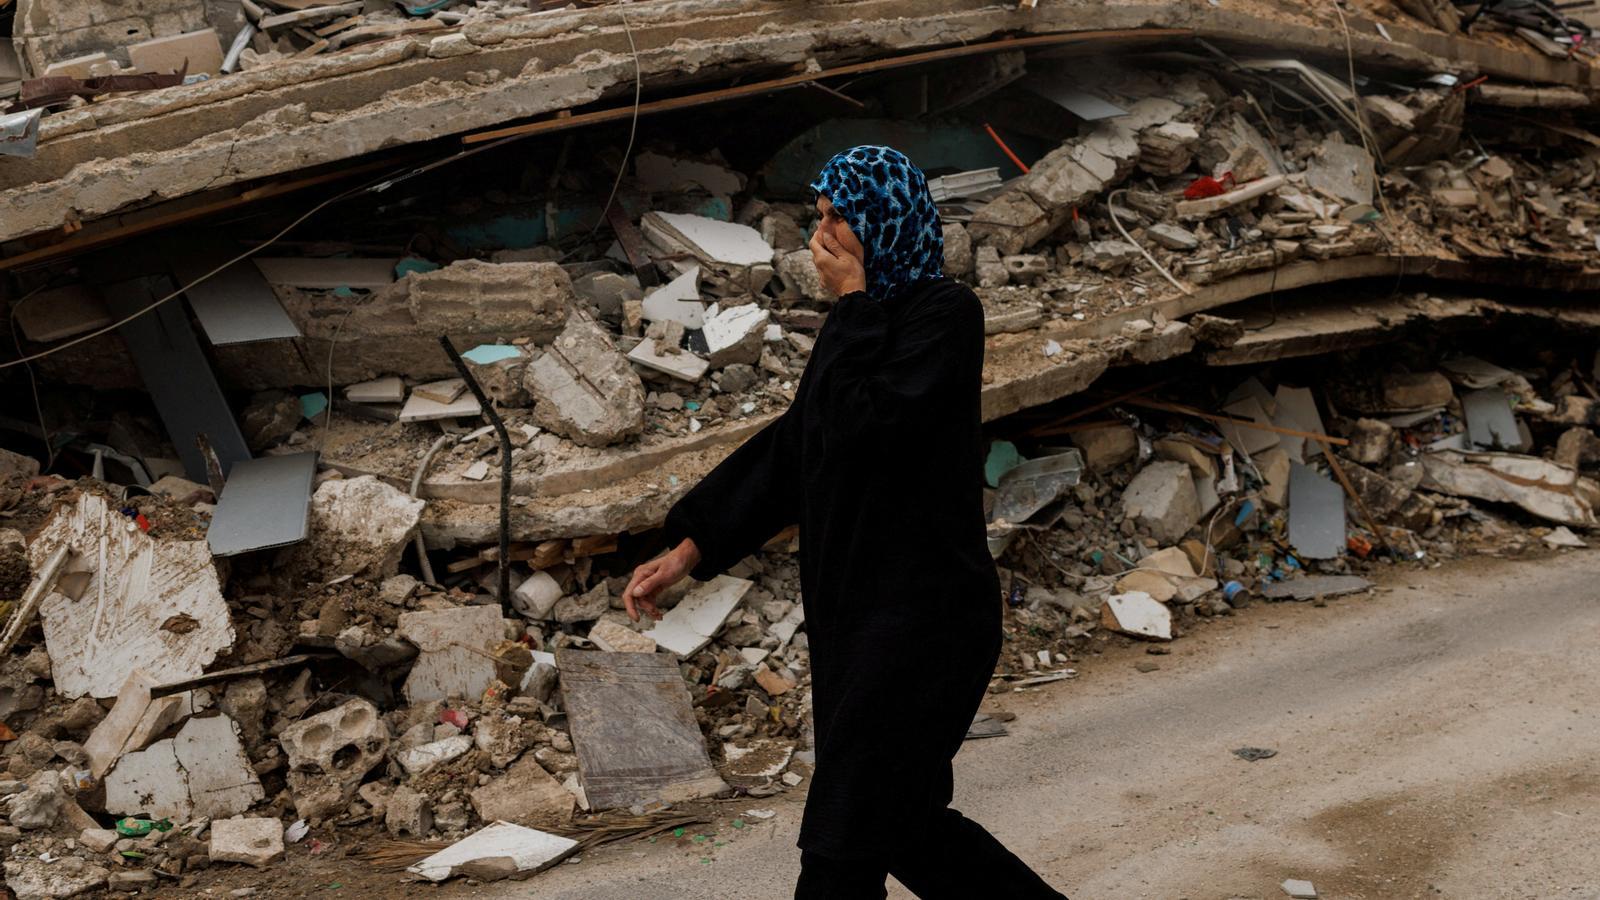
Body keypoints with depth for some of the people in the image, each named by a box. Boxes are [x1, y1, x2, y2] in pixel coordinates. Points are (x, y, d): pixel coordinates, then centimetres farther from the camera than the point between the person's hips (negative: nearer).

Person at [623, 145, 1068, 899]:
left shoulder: (947, 314, -14)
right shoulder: (869, 319, 11)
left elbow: (863, 426, -27)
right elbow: (790, 447, 14)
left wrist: (854, 303, -16)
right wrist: (688, 550, 11)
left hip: (922, 619, -9)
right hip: (856, 611, 9)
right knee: (900, 822, 18)